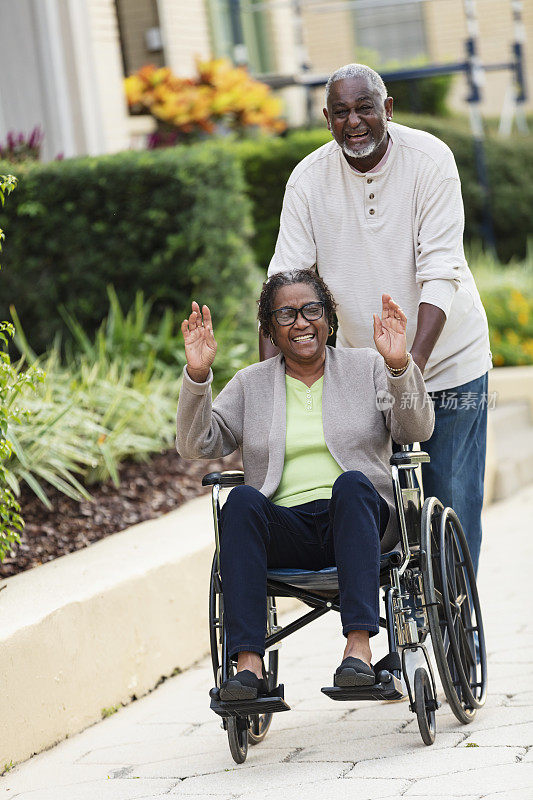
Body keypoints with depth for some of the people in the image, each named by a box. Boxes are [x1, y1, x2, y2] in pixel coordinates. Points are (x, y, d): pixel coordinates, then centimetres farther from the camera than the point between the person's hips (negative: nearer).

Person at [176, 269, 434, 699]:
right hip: (285, 528, 1)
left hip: (356, 519, -1)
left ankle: (359, 646, -43)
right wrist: (197, 374, -7)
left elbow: (416, 429, 1)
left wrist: (398, 365, -16)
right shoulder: (251, 383, 18)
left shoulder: (367, 366, 15)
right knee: (242, 499, -31)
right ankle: (248, 662, -39)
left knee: (351, 482, -34)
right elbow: (196, 445, 8)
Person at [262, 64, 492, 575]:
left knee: (454, 499, 0)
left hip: (447, 360, -2)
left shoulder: (430, 160, -15)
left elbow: (440, 273, -21)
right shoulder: (309, 178, -7)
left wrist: (414, 362, -33)